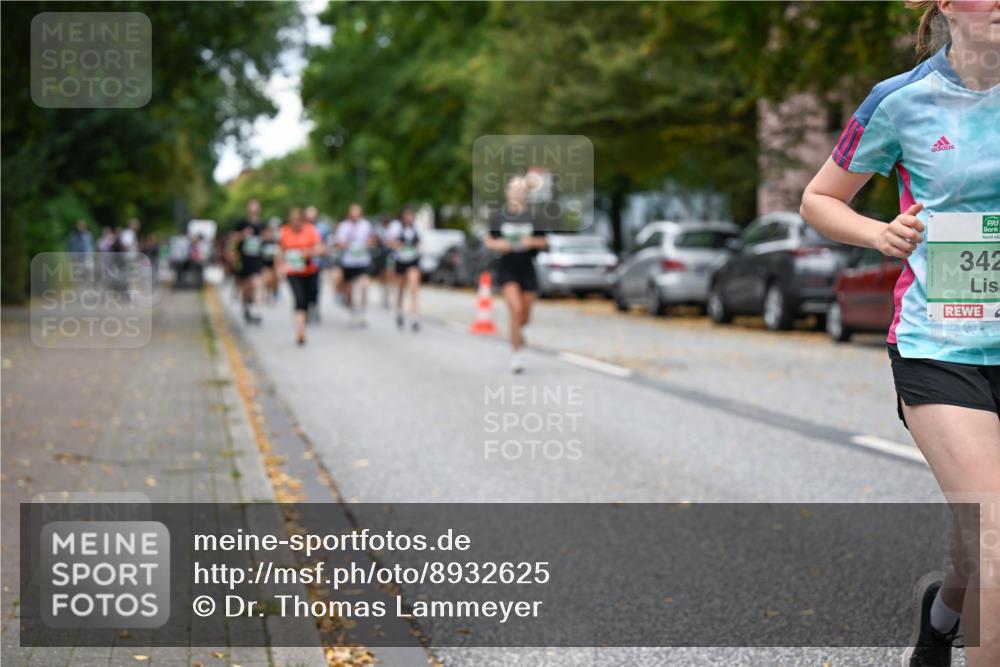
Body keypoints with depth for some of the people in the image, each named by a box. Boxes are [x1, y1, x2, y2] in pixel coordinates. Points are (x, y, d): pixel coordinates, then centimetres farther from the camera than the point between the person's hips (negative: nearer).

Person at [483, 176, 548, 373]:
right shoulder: (499, 216, -2)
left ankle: (518, 329, 49)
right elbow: (488, 240, 8)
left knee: (525, 317, 10)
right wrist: (498, 244, -13)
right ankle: (516, 354, -7)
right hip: (507, 269, -2)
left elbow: (543, 242, 6)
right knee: (516, 309, -19)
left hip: (527, 269, 2)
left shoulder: (533, 216, -1)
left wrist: (532, 242, -14)